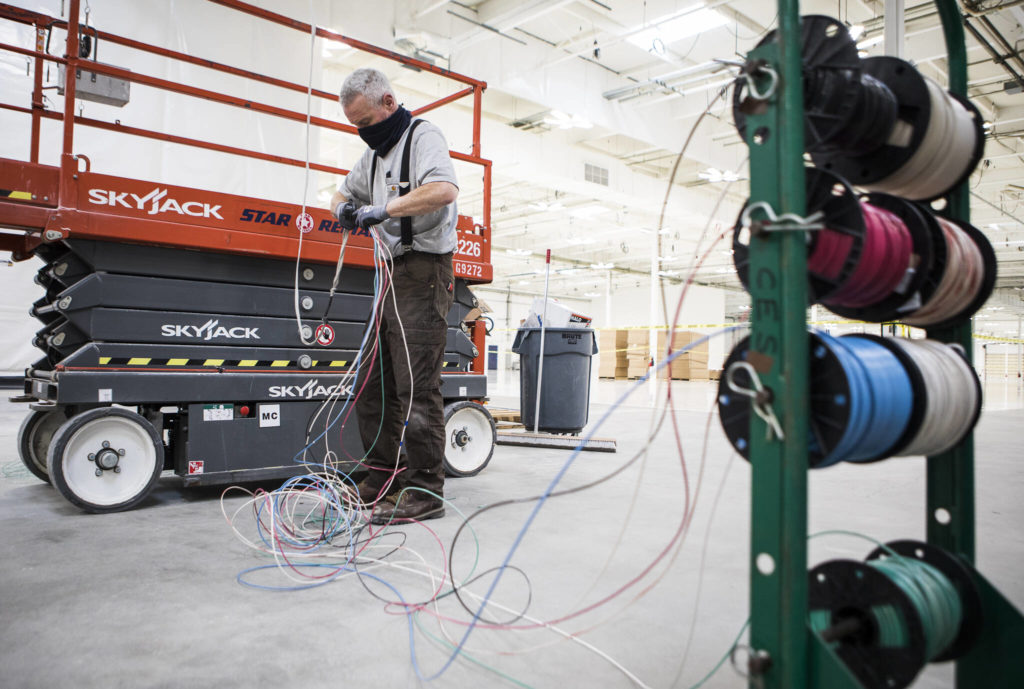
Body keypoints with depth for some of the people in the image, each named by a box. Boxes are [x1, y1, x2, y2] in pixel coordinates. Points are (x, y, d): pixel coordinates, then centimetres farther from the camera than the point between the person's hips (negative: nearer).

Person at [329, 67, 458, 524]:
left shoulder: (422, 136, -5)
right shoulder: (374, 153, 22)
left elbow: (444, 189, -24)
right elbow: (344, 192, 32)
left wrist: (385, 208, -25)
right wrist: (344, 207, 9)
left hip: (423, 272, -10)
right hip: (391, 275, 10)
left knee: (417, 386, -12)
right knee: (372, 381, 11)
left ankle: (425, 491, -6)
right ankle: (384, 477, 21)